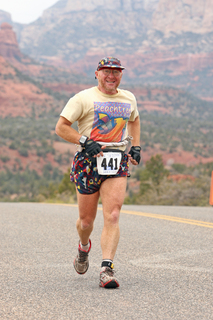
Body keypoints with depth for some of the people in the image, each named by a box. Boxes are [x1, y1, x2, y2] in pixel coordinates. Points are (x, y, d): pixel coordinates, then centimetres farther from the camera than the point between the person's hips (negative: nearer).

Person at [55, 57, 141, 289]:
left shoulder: (128, 99, 13)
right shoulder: (83, 98, -2)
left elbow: (134, 121, 34)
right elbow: (61, 127, -4)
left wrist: (136, 147, 19)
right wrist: (85, 142, -17)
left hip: (117, 163, 2)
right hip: (88, 162, -2)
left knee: (112, 216, -15)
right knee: (86, 220, 8)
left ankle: (107, 269, -18)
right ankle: (84, 247, 42)